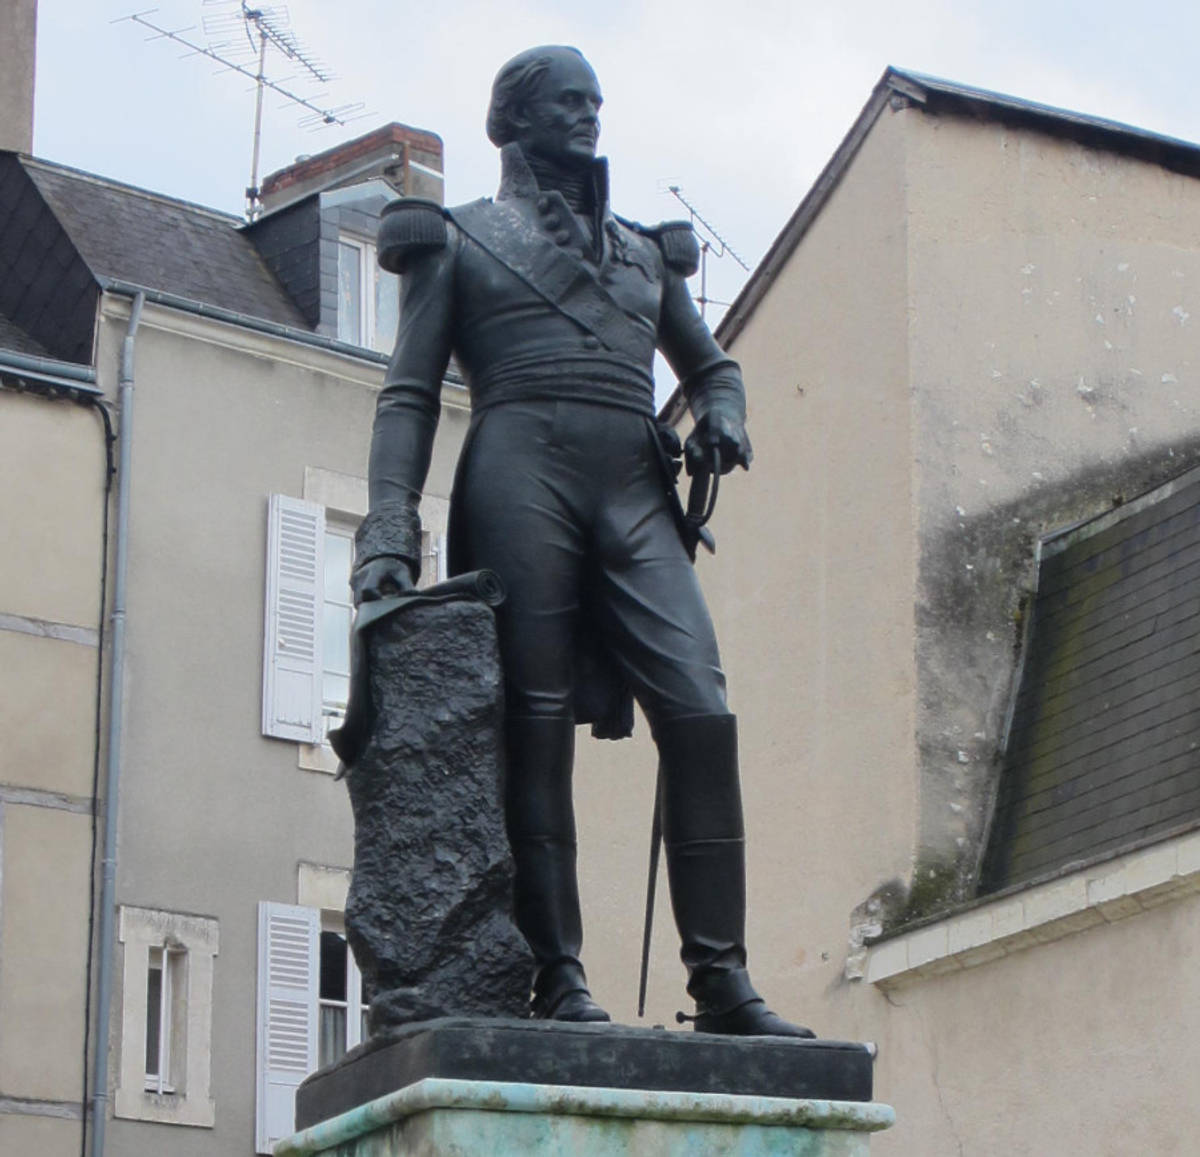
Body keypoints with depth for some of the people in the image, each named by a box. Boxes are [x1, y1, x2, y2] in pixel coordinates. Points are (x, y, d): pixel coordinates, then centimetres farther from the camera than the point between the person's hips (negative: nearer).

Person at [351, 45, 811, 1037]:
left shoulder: (642, 252, 28)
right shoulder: (460, 239, 16)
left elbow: (711, 365, 38)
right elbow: (409, 395, 8)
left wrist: (722, 419, 12)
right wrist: (391, 528, -6)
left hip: (635, 497, 4)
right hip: (524, 472, -3)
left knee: (701, 714, -13)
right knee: (538, 726, -10)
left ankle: (722, 978, -15)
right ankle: (558, 974, -9)